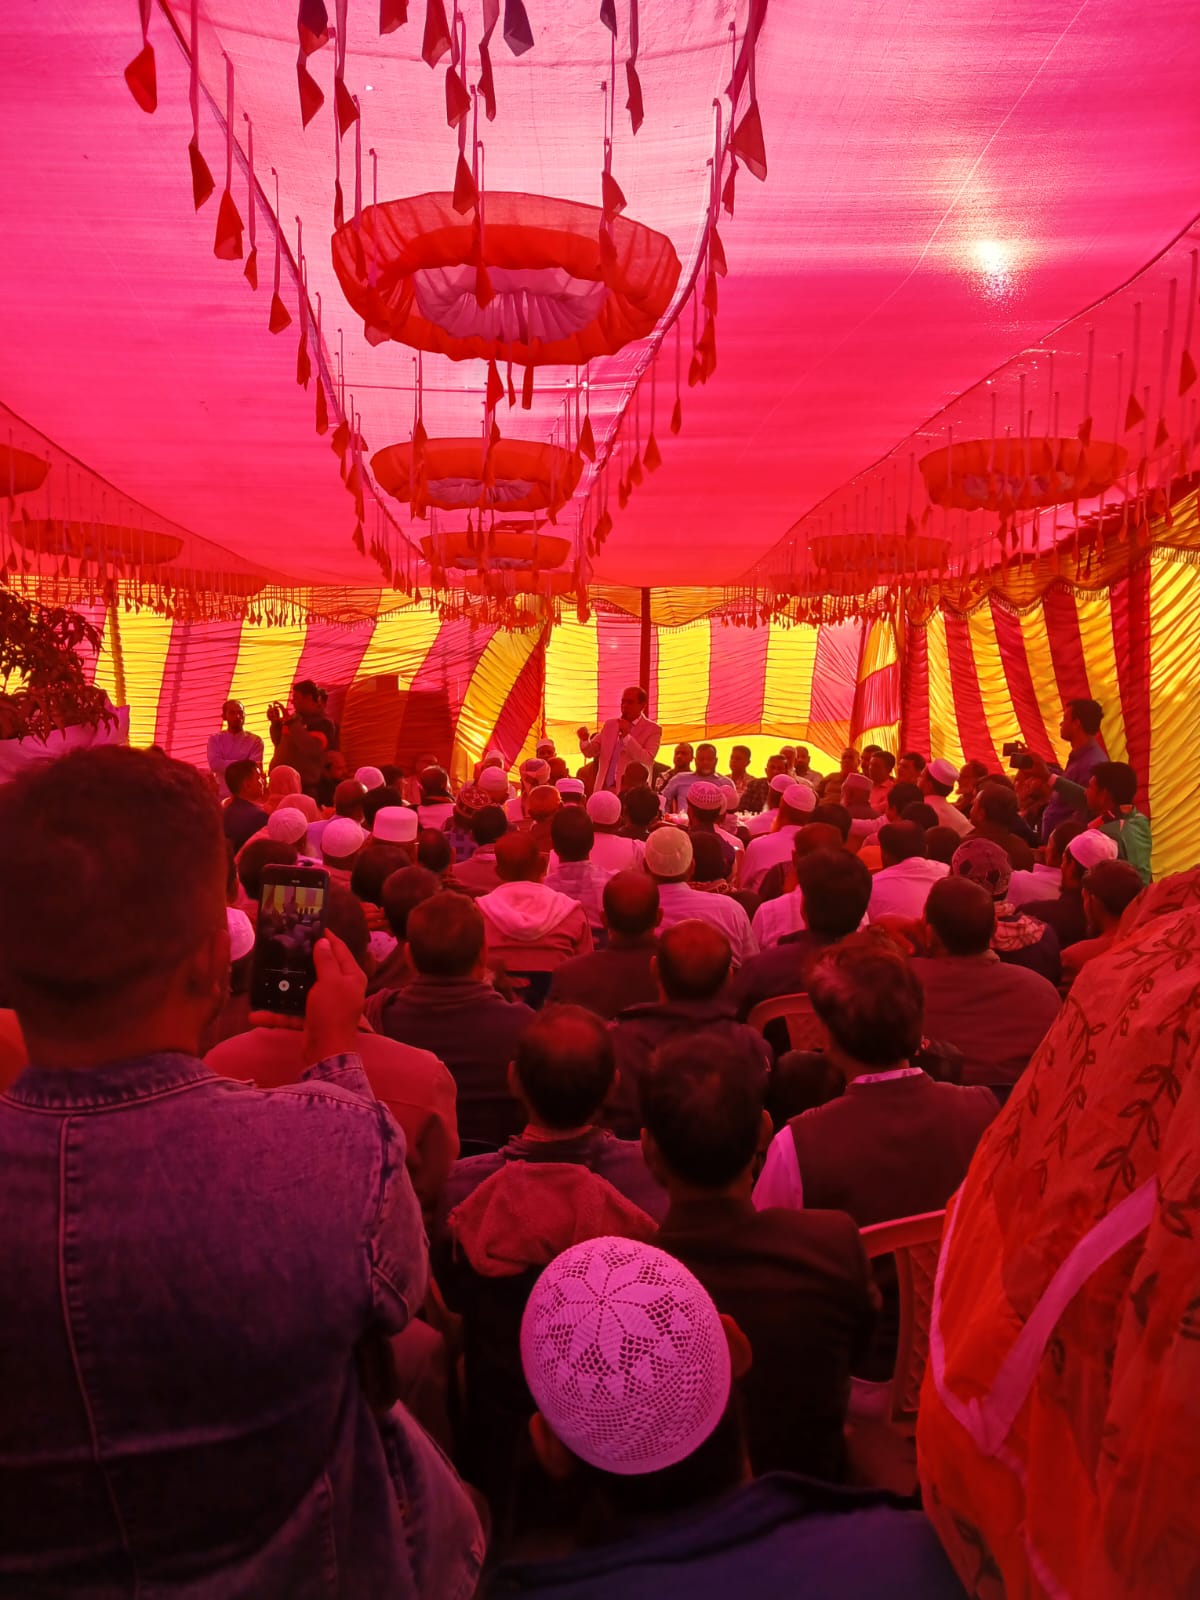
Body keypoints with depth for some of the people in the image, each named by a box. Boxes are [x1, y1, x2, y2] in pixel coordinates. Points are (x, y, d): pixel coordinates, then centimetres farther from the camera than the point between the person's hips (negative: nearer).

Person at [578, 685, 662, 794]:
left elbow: (647, 762, -13)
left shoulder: (653, 729, -1)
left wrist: (627, 736, -19)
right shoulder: (610, 724, 14)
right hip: (603, 789, 4)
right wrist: (584, 740, -10)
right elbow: (590, 752, 12)